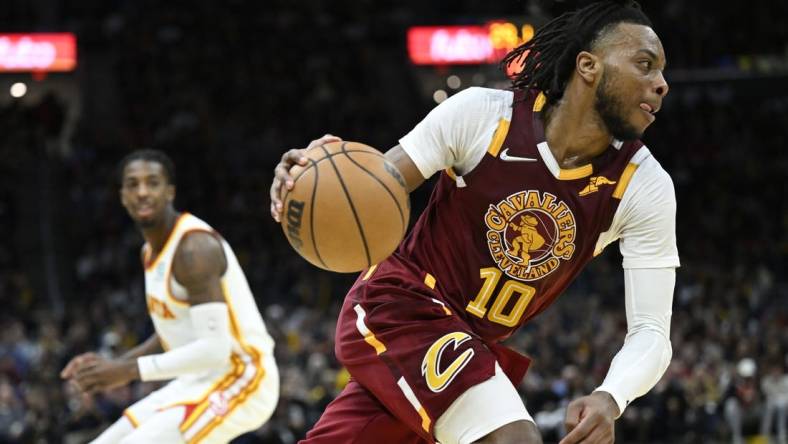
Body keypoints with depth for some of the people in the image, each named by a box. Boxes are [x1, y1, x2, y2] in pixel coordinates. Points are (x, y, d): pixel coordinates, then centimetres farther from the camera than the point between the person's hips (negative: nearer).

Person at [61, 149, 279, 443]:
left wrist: (130, 371, -24)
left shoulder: (194, 247, -20)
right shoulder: (151, 251, 11)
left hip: (238, 381, -10)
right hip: (199, 381, 10)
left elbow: (215, 349, -27)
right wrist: (114, 366, 8)